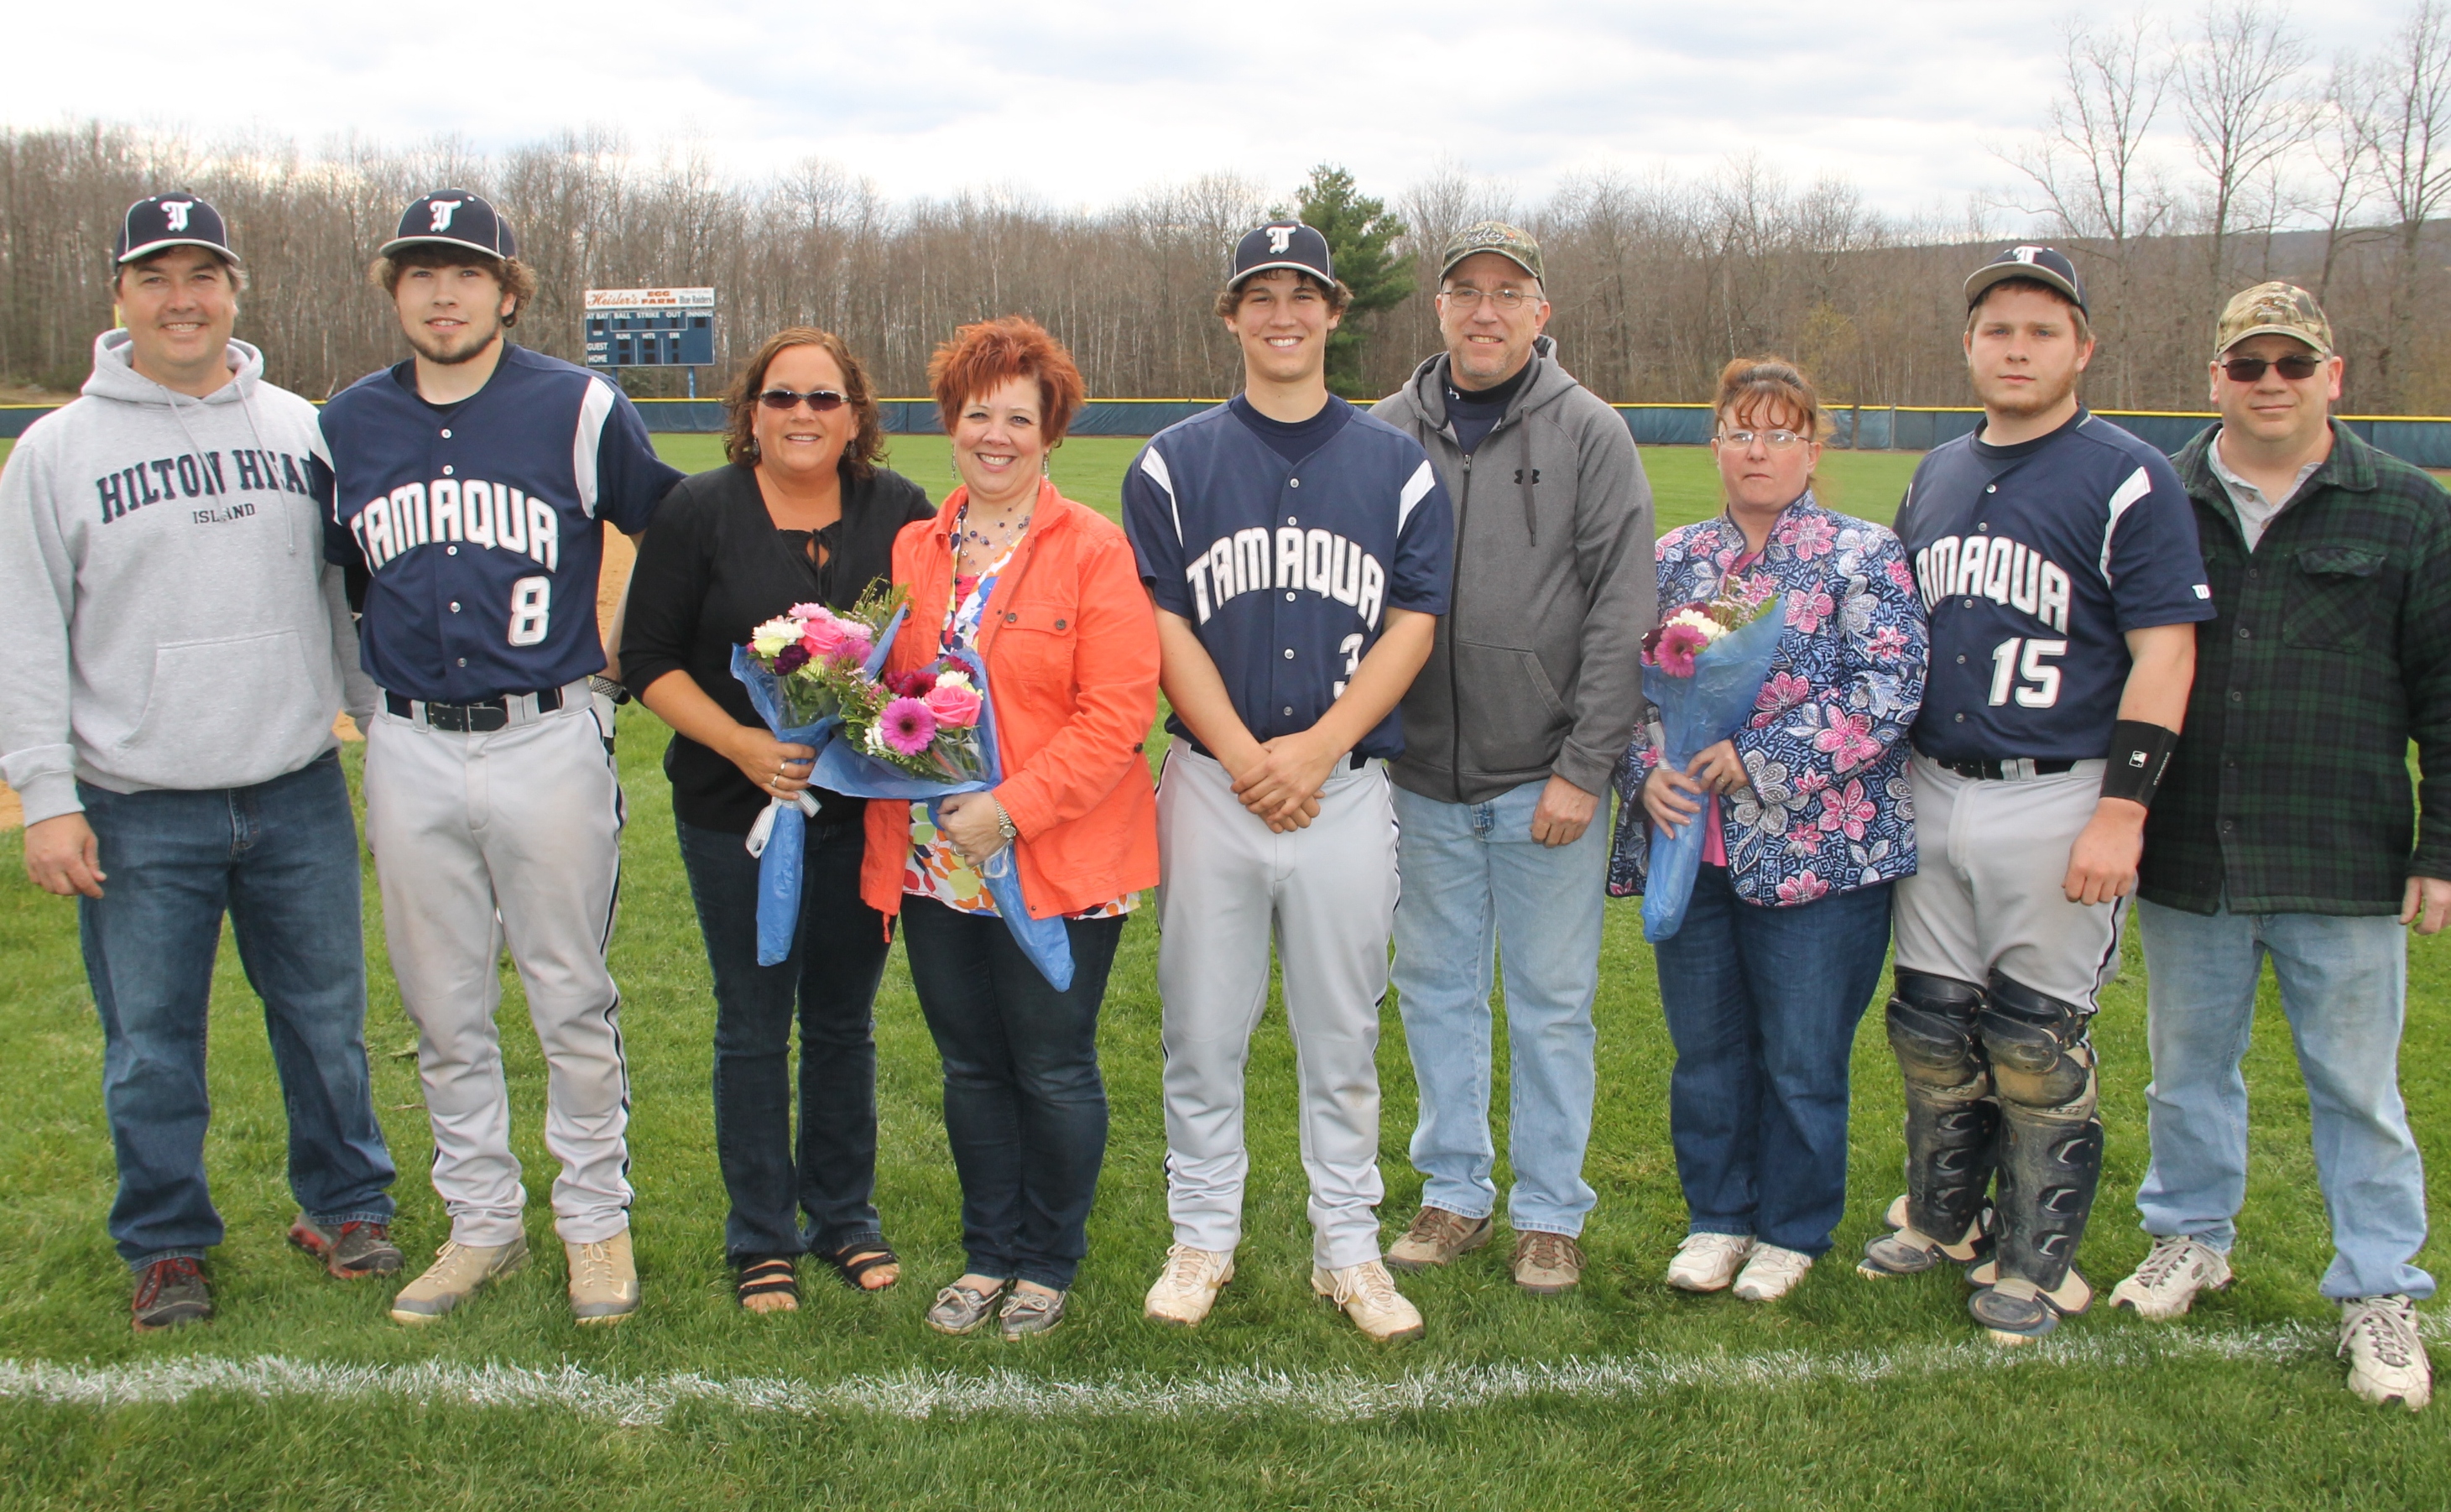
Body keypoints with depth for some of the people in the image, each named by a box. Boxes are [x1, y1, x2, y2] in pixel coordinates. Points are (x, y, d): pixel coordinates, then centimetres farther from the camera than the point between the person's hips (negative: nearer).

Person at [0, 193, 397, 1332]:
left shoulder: (303, 430, 7)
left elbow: (356, 597, 13)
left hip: (299, 797, 2)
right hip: (136, 813, -1)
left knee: (325, 1022, 11)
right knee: (152, 1046, 7)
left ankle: (345, 1206, 29)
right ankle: (166, 1245, 24)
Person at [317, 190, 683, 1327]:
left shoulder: (579, 410, -4)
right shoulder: (349, 425, 8)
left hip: (548, 741, -3)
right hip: (410, 752, 4)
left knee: (573, 1003, 5)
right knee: (444, 1009, 11)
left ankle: (597, 1221, 19)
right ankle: (482, 1224, 25)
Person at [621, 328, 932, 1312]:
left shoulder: (901, 514, 0)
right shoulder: (698, 513, -4)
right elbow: (649, 658, -4)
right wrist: (739, 742, -17)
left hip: (863, 812, 1)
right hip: (735, 815, -1)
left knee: (844, 1018, 13)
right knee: (753, 1027, 8)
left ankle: (845, 1219, 29)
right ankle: (761, 1239, 22)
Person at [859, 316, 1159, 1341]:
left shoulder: (1094, 550, -7)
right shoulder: (911, 550, 10)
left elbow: (1117, 710, -13)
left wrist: (1013, 806, -20)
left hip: (1056, 863, -5)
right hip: (934, 862, 5)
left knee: (1053, 1070, 6)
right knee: (970, 1067, 15)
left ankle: (1049, 1264, 24)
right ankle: (986, 1254, 31)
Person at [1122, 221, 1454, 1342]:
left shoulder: (1398, 467, 7)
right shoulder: (1173, 463, 5)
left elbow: (1413, 626, 0)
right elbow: (1165, 628, -1)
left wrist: (1316, 748, -12)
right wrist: (1245, 758, -12)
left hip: (1348, 786, 0)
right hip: (1210, 780, 0)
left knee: (1343, 1035, 7)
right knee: (1202, 1028, 6)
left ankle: (1347, 1249, 19)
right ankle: (1202, 1238, 21)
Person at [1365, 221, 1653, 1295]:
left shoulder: (1590, 433, -2)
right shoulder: (1386, 433, 5)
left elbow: (1620, 613, -6)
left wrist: (1585, 767, -12)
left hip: (1546, 779, -3)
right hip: (1423, 778, 3)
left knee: (1551, 1000, 6)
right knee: (1437, 988, 12)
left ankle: (1550, 1209, 20)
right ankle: (1455, 1192, 28)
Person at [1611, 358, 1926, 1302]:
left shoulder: (1862, 556, -3)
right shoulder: (1673, 560, 10)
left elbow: (1889, 690, -13)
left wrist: (1761, 757, -17)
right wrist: (1648, 772, -9)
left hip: (1817, 850, -4)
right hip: (1691, 843, 4)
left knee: (1802, 1057, 6)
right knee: (1705, 1050, 13)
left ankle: (1792, 1231, 24)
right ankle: (1718, 1216, 30)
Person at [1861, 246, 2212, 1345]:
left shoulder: (2128, 481, -8)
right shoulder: (1937, 475, 13)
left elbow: (2164, 654, -12)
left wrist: (2122, 813, -19)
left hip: (2057, 802, -6)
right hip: (1930, 795, 6)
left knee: (2037, 1044, 2)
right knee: (1931, 1027, 13)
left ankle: (2036, 1258, 18)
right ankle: (1939, 1217, 32)